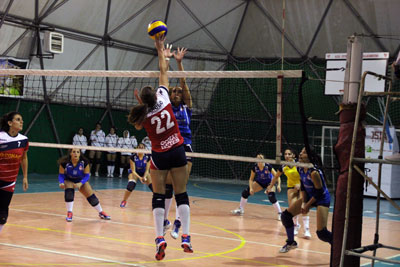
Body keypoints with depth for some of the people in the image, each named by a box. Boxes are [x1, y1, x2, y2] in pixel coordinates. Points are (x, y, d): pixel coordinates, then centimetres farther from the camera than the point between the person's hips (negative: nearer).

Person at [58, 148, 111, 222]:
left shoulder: (84, 162, -26)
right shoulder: (64, 162, -28)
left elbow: (87, 175, -20)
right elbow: (61, 175, -18)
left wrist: (80, 183, -36)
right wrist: (61, 183, -38)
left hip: (81, 180, 1)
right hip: (69, 180, -1)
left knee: (91, 196, -4)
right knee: (69, 192, -31)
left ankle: (101, 212, 17)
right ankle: (69, 213, -17)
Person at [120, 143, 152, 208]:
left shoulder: (148, 157, -22)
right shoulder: (133, 157, -26)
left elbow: (147, 170, -17)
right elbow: (133, 171, -24)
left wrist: (144, 177, -37)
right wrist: (139, 178, -40)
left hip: (144, 173, 2)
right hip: (134, 173, -2)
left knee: (153, 185, -16)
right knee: (131, 185, -29)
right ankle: (124, 201, -10)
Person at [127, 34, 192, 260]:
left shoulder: (143, 115, -10)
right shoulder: (164, 98, -10)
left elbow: (137, 125, 17)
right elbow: (164, 72, 3)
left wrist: (141, 105, 8)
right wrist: (160, 50, 12)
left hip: (159, 156, -1)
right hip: (178, 151, 1)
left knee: (159, 196, 4)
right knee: (181, 194, 3)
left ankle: (160, 238, -8)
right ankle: (186, 238, -5)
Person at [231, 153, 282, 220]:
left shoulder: (268, 166, -29)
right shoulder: (255, 167, -20)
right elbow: (251, 179, -8)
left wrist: (278, 185, -36)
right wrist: (251, 188, -21)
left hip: (269, 182, -4)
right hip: (260, 182, 4)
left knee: (272, 197, -28)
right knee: (245, 192, -5)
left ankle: (280, 214, -13)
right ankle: (240, 209, 14)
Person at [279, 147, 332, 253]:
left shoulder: (314, 172, -30)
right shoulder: (300, 169, -7)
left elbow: (319, 192, -23)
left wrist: (307, 205, -14)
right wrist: (303, 202, -5)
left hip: (322, 198, -8)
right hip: (309, 196, 8)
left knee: (322, 233, -17)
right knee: (286, 215, 5)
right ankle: (291, 243, 25)